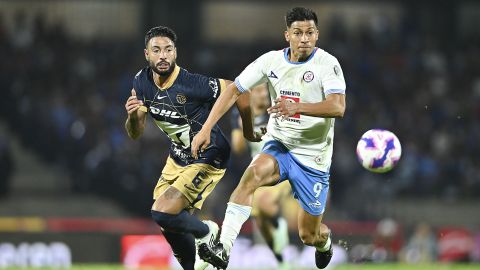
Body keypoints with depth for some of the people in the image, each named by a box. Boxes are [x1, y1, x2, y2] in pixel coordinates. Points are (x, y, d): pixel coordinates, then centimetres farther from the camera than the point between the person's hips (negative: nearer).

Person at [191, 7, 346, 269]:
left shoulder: (327, 64, -15)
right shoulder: (271, 61, -4)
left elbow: (338, 107, -29)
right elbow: (234, 90, 0)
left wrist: (297, 107, -44)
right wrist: (206, 129, -10)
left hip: (313, 157, -2)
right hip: (278, 146, 2)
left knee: (309, 235, 5)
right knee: (253, 174, -33)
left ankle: (325, 241, 45)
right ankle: (222, 248, -40)